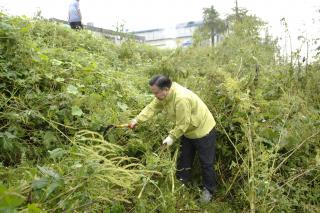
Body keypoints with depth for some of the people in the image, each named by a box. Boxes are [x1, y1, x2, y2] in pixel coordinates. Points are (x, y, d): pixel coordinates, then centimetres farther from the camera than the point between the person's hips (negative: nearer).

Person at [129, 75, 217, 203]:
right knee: (184, 159, 19)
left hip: (203, 130, -8)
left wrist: (172, 137, -20)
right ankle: (181, 184, 36)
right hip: (188, 130, 8)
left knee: (206, 162, 7)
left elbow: (183, 123, -30)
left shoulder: (181, 99, -39)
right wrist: (137, 120, -9)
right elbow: (152, 108, -4)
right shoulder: (164, 94, -12)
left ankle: (208, 189, 26)